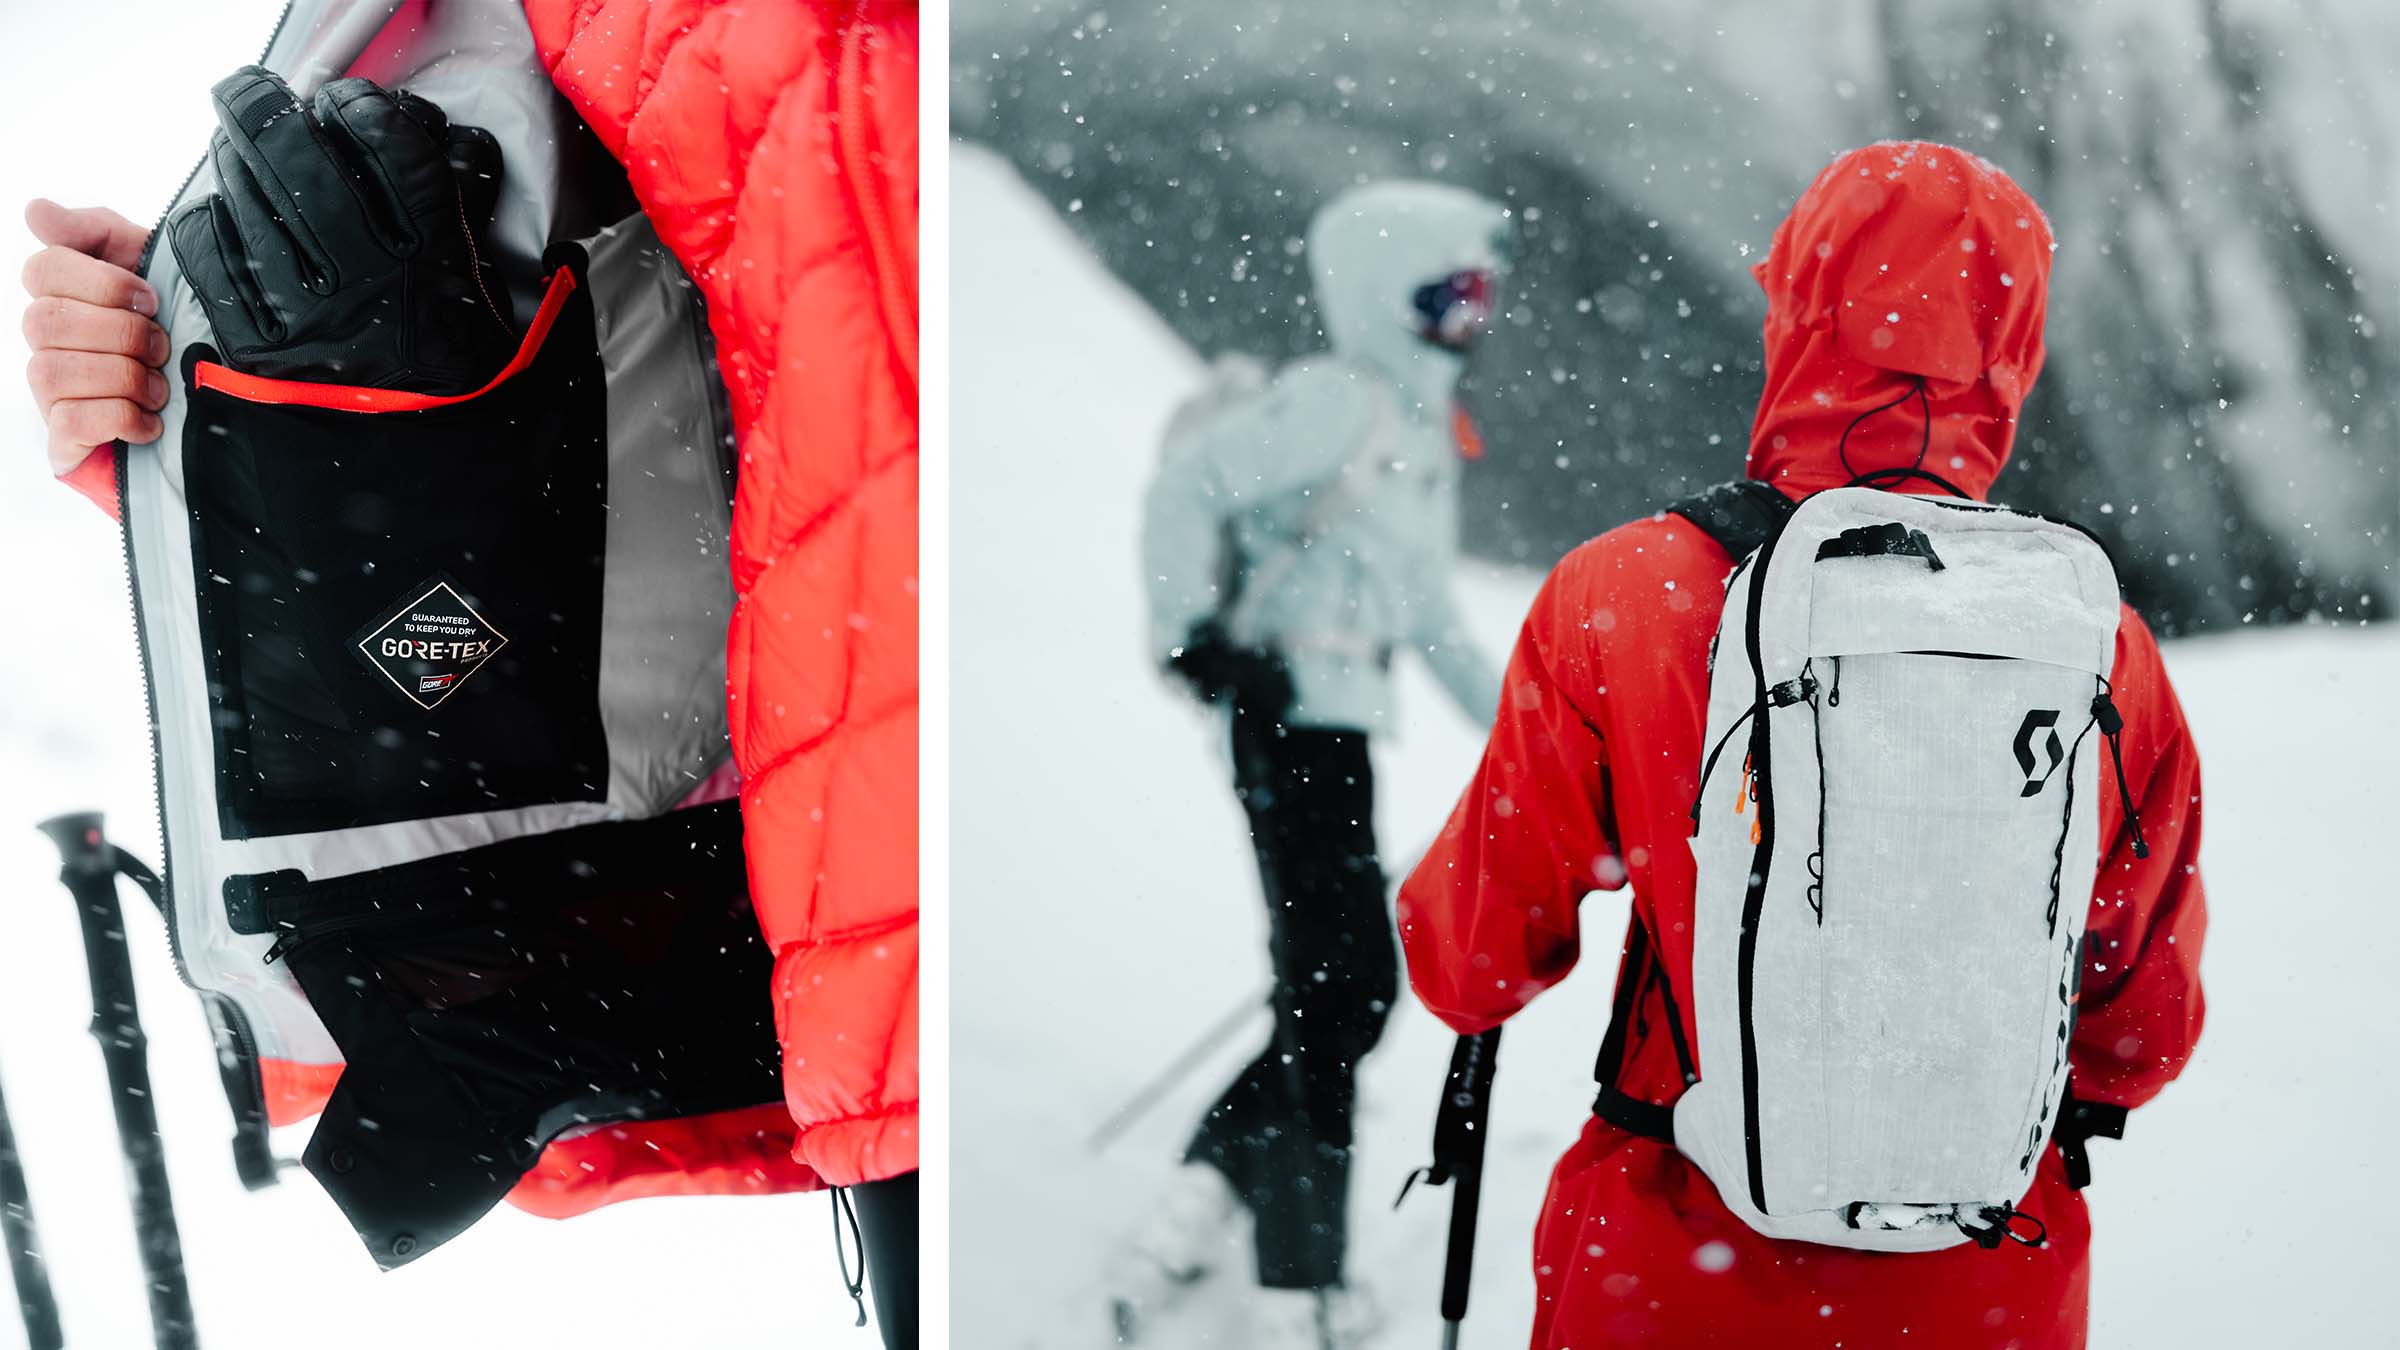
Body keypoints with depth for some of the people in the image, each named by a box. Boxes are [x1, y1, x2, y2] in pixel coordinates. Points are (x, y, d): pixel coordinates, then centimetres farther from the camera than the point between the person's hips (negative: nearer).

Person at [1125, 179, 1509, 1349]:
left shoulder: (1426, 428, 19)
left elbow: (1428, 614, 25)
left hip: (1340, 732, 10)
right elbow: (1188, 481, -17)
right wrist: (1193, 630, -23)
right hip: (1290, 721, -10)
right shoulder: (1337, 401, -10)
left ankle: (1188, 1225, 17)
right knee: (1332, 998, -8)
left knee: (1353, 991, 11)